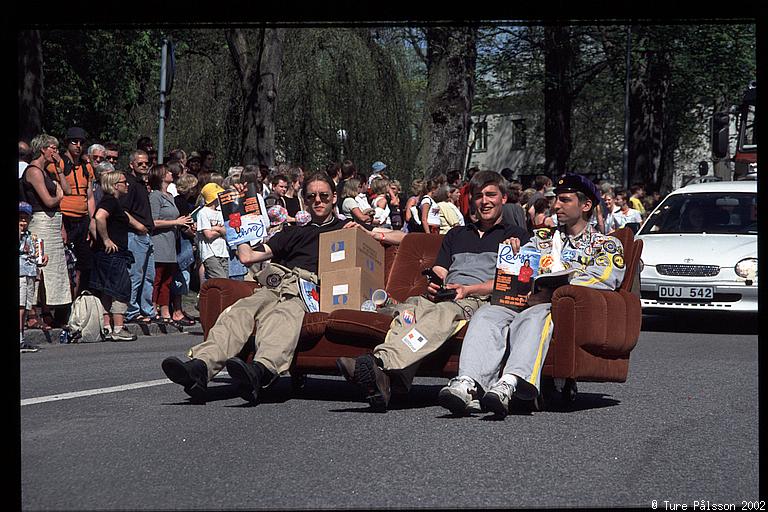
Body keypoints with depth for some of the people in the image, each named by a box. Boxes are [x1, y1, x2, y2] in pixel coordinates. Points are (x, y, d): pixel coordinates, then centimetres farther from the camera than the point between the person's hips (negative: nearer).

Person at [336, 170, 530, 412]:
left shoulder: (515, 235, 21)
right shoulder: (456, 234, 36)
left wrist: (468, 289, -9)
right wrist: (433, 285, -1)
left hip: (481, 300, -4)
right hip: (443, 298, 4)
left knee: (443, 313, -40)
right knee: (411, 307, -34)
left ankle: (380, 364, -65)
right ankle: (381, 378, -61)